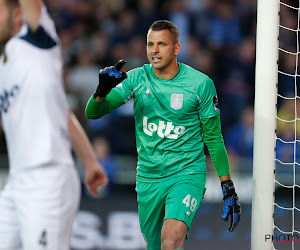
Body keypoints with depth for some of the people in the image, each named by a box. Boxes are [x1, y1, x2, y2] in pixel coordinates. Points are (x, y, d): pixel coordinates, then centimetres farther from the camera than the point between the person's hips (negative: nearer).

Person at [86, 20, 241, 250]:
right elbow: (93, 112, -5)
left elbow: (213, 138, 1)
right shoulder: (137, 78, -1)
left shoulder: (201, 84, -7)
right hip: (148, 178, 4)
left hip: (186, 174, -4)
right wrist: (103, 91, -28)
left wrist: (228, 188, -1)